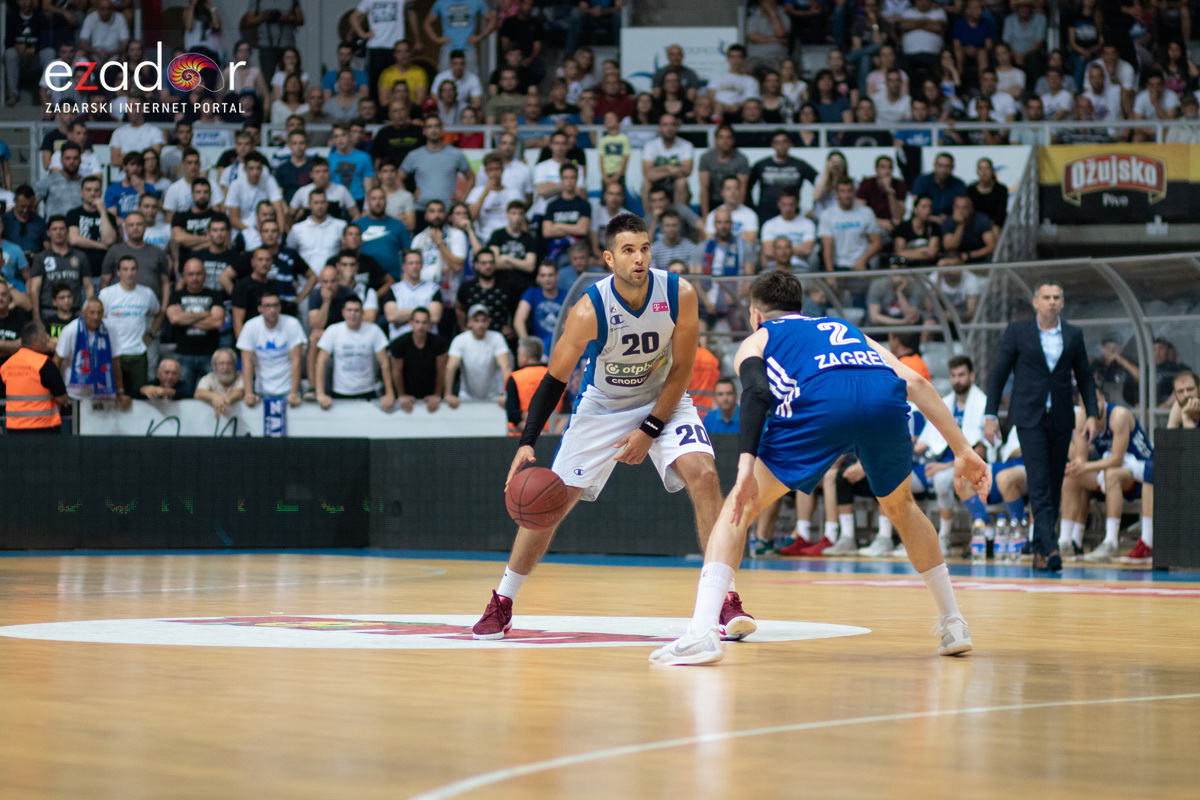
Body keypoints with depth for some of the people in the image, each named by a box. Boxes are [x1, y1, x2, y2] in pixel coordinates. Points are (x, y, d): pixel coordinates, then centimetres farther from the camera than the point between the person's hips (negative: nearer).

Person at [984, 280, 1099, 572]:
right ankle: (1050, 548, -22)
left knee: (1054, 488, 5)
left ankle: (1039, 550, 13)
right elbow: (998, 374, 3)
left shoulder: (1073, 335, 8)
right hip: (1030, 418, -4)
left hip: (1060, 419, 4)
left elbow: (1084, 377, 14)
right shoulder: (1018, 331, 0)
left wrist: (1092, 414, 3)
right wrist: (990, 416, -2)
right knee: (1039, 485, -14)